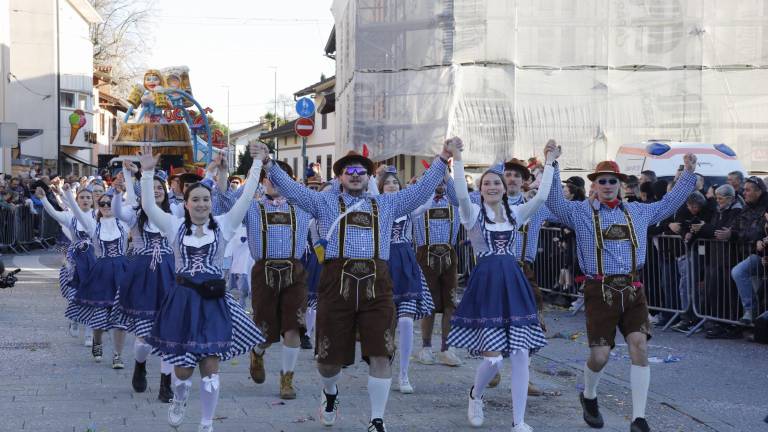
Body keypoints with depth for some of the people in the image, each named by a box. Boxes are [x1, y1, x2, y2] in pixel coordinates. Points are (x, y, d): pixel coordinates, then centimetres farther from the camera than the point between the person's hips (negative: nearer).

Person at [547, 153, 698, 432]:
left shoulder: (637, 212, 15)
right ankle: (588, 396, 30)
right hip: (600, 291, -3)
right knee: (600, 355, -6)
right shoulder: (580, 212, 4)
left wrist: (688, 173, 22)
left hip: (632, 289, 3)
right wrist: (552, 166, -18)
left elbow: (669, 203, 26)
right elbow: (554, 201, -10)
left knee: (640, 347, -12)